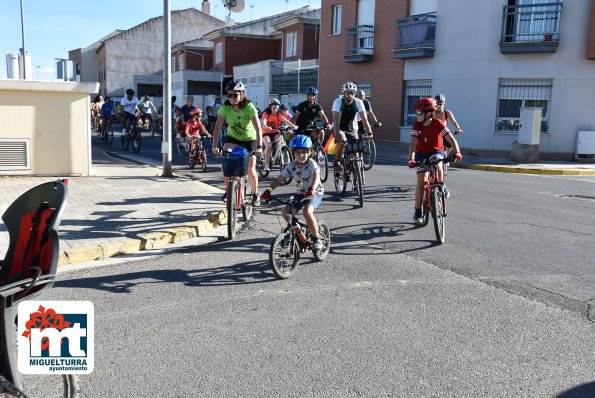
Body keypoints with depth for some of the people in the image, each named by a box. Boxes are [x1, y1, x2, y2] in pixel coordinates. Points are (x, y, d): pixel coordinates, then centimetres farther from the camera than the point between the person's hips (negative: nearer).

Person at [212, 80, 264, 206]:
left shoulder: (249, 107, -25)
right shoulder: (225, 108, -18)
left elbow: (258, 128, -31)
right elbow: (218, 127, -22)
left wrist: (259, 146, -43)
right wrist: (215, 146, -35)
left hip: (249, 139, -2)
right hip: (232, 138, 2)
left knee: (250, 170, -5)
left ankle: (255, 194, 20)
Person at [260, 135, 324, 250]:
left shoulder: (312, 164, -19)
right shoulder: (292, 166, -6)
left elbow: (317, 176, -37)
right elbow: (279, 179, -6)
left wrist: (312, 189, -57)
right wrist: (269, 190, -21)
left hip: (315, 193, -6)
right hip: (300, 193, 6)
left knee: (307, 212, -31)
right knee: (286, 212, -10)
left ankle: (317, 238, -14)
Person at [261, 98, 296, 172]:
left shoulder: (279, 115, 0)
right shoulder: (266, 114, -10)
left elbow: (286, 121, -16)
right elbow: (263, 123, -26)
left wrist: (293, 126, -35)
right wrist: (267, 127, -49)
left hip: (275, 133, 3)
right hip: (266, 133, -3)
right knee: (269, 146, -28)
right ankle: (266, 165, -22)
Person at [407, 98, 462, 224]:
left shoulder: (438, 124, -18)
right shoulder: (416, 126, -14)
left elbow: (451, 139, -23)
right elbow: (413, 143, -25)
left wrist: (457, 152, -41)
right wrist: (411, 159, -40)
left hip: (436, 152, -1)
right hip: (421, 153, 1)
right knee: (421, 181, -6)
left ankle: (441, 188, -14)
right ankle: (418, 212, 3)